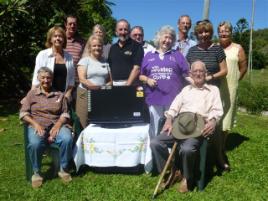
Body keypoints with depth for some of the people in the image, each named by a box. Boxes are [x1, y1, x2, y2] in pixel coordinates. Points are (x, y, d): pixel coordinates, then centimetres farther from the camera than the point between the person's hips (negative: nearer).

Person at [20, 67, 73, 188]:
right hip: (37, 125, -1)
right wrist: (35, 124, -11)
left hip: (56, 125, 1)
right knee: (35, 144, -35)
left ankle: (63, 169, -10)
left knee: (67, 139, -32)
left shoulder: (59, 94, 16)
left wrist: (58, 125, -12)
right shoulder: (32, 93, 15)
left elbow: (65, 114, 8)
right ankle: (36, 172, -9)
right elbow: (23, 113, 6)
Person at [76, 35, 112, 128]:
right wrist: (98, 87, -15)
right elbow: (82, 79, -6)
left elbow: (110, 81, 15)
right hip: (86, 94, -3)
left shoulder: (105, 62, 16)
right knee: (84, 125, -7)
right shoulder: (85, 60, 6)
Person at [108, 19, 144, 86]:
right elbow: (109, 68, 18)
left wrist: (128, 84, -16)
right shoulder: (113, 48, 17)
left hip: (130, 84, -4)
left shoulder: (136, 46, -1)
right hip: (114, 84, 4)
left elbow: (136, 68, -9)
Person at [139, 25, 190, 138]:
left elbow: (187, 74, 7)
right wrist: (148, 80, -5)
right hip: (154, 98, 1)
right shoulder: (149, 55, 14)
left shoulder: (177, 55, 12)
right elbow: (141, 76, 15)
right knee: (155, 130, 7)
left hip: (173, 98, -1)